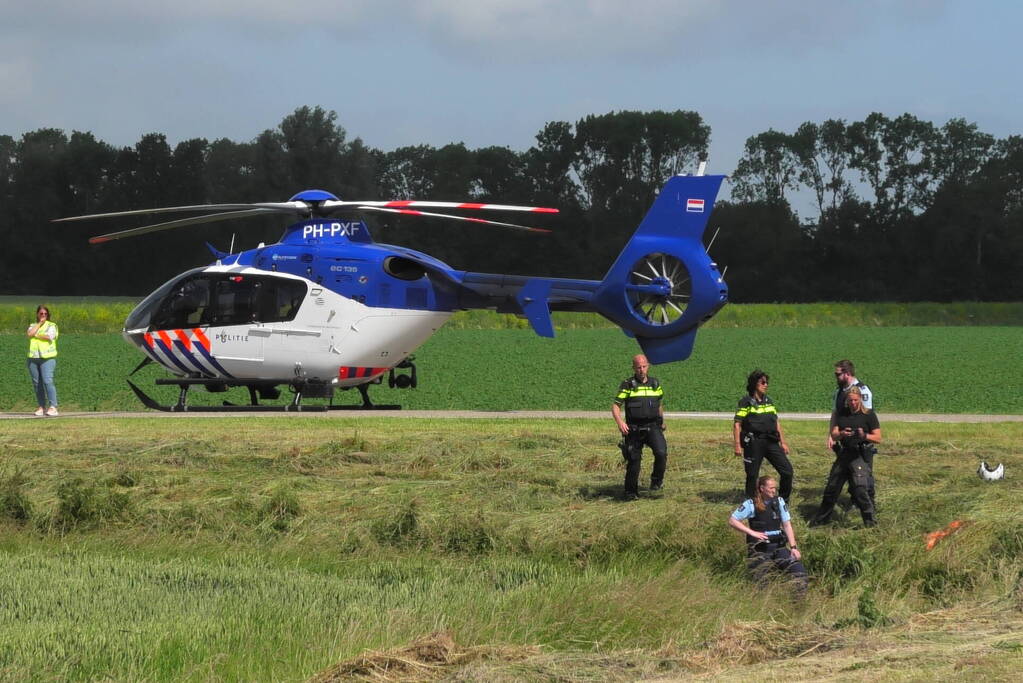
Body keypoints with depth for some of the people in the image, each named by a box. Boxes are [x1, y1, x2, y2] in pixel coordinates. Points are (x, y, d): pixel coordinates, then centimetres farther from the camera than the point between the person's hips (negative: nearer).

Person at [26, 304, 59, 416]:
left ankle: (53, 407, -16)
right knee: (37, 383, 2)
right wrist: (39, 323, 0)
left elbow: (49, 336, -11)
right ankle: (41, 407, 8)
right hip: (33, 358, 4)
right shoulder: (33, 326, 18)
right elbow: (30, 333, -4)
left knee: (47, 381, -16)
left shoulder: (51, 325, 8)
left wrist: (36, 335, 0)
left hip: (47, 357, -4)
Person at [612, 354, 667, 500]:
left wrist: (662, 421, 30)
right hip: (634, 429, -1)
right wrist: (620, 422, -20)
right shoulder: (628, 385, 0)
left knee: (661, 453, -21)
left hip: (653, 427, 1)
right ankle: (631, 492, 17)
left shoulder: (655, 384, 10)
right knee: (633, 461, 2)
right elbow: (615, 406, -4)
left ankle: (657, 480, 3)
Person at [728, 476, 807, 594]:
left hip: (778, 546, 3)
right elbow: (732, 521, -5)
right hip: (758, 548, -3)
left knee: (797, 567, -17)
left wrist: (793, 547, -5)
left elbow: (787, 525, 5)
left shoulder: (779, 501, 6)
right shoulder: (751, 504, -4)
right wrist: (752, 532, -13)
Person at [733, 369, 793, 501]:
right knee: (752, 475, 2)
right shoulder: (746, 402, -2)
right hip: (754, 444, -5)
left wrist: (783, 442, 16)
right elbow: (737, 424, -6)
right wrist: (737, 445, -13)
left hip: (771, 442, 5)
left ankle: (784, 501, 11)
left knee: (787, 470, -2)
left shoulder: (768, 401, 16)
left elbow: (777, 422, 20)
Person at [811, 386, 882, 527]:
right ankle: (822, 518, 29)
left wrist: (864, 436, -25)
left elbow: (878, 438, -6)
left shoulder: (869, 415, -4)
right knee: (831, 487, 12)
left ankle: (869, 521, -11)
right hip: (844, 454, 5)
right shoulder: (841, 414, 9)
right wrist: (842, 434, -17)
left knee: (860, 489, -19)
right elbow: (834, 435, 6)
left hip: (860, 456, -5)